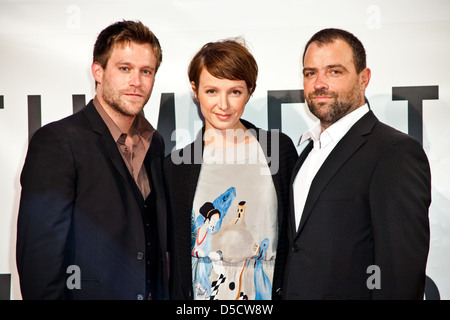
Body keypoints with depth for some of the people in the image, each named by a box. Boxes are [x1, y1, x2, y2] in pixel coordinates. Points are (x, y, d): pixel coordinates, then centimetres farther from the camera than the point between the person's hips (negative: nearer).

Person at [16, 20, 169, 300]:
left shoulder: (155, 143, 8)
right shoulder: (57, 141, -15)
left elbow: (158, 242, 12)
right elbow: (38, 254, -18)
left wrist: (165, 293, 6)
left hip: (153, 293, 7)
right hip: (88, 293, -6)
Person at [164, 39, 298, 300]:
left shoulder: (279, 148, -1)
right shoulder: (176, 165, -3)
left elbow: (296, 232, 4)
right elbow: (175, 253, 1)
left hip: (268, 290, 1)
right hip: (204, 290, 0)